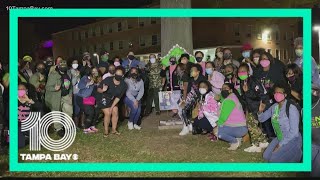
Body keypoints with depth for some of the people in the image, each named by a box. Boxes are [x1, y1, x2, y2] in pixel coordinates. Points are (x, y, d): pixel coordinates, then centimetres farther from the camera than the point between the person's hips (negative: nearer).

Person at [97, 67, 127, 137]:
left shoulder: (123, 85, -17)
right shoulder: (107, 80, -26)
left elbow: (118, 97, -12)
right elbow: (98, 89, -18)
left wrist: (112, 107, -15)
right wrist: (102, 90, -42)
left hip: (112, 100, 4)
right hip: (103, 99, -4)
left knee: (115, 112, -5)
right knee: (108, 113, -13)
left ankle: (114, 130, 14)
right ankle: (106, 131, 3)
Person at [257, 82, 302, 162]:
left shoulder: (291, 108, -22)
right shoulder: (274, 107, -2)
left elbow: (294, 132, -23)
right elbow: (262, 119, 9)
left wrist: (280, 144, -19)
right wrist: (260, 111, -13)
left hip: (292, 140, -7)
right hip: (279, 139, 7)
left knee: (274, 160, -17)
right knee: (266, 156, 0)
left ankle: (296, 154, 6)